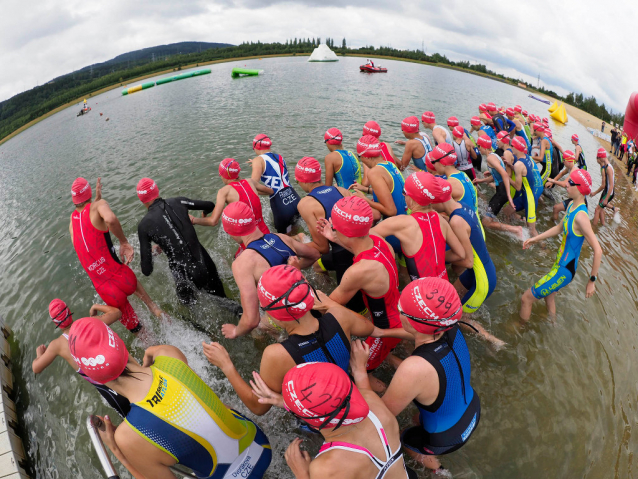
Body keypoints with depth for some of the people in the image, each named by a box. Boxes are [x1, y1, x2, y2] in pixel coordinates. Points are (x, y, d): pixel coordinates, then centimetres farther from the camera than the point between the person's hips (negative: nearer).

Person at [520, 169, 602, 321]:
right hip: (559, 264, 9)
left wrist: (592, 281, -19)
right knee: (549, 294, 30)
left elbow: (598, 250, -26)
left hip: (564, 271, -9)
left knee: (526, 298, -2)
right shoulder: (571, 206, 0)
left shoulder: (580, 216, -27)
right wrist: (536, 239, 15)